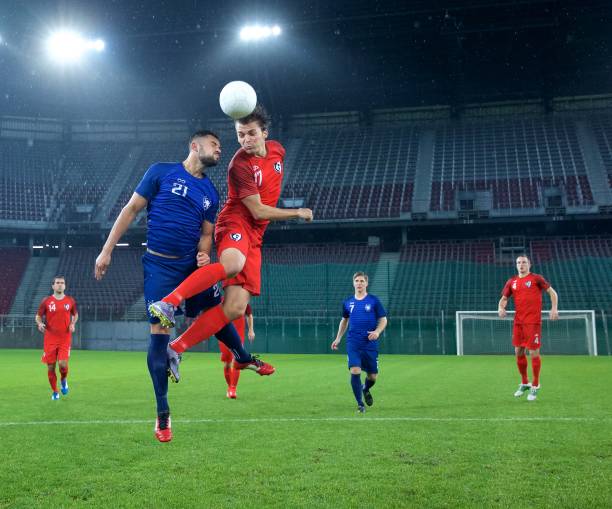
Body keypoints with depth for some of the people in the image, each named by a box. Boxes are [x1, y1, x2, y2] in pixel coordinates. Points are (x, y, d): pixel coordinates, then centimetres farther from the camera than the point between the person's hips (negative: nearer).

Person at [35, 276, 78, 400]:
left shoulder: (70, 301, 4)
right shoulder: (46, 301, 0)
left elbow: (75, 314, 19)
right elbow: (38, 316, 9)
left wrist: (73, 324, 0)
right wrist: (40, 323, -13)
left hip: (65, 338, 0)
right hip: (50, 339, 0)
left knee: (63, 363, -16)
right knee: (51, 367, 2)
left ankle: (63, 379, 19)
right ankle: (54, 391, 22)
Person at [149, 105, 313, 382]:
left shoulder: (277, 150, 9)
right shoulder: (240, 164, -14)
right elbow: (258, 211, -13)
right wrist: (297, 213, -3)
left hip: (254, 236, 7)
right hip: (235, 224, -7)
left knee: (235, 307, -7)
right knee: (232, 264, -44)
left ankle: (175, 349, -4)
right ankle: (168, 303, -46)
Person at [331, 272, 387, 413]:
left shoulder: (373, 300, -1)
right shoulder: (347, 302, 7)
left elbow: (383, 320, 2)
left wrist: (377, 332, -16)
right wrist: (338, 338, 16)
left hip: (370, 344, -1)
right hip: (353, 344, 1)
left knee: (373, 376, 5)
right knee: (355, 371, -15)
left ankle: (366, 390, 41)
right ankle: (360, 404, -1)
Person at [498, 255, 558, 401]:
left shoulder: (536, 278, -2)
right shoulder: (512, 282, 11)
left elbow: (552, 292, 1)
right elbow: (504, 298, 15)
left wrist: (554, 308, -12)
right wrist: (500, 308, -6)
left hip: (533, 322, -5)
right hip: (518, 322, 5)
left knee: (534, 352, -4)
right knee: (518, 352, 9)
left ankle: (535, 386, 11)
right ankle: (524, 383, 26)